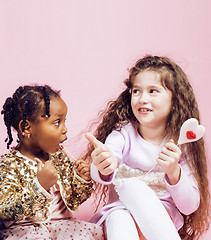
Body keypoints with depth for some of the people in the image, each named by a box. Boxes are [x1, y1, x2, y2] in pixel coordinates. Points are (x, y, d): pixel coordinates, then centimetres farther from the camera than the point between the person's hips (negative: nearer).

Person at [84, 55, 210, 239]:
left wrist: (174, 172, -25)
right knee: (118, 218, -35)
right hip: (121, 210, 0)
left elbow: (190, 207, -6)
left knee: (131, 186, -29)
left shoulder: (180, 144, -3)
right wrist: (103, 169, -49)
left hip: (165, 217, 0)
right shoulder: (123, 134, -3)